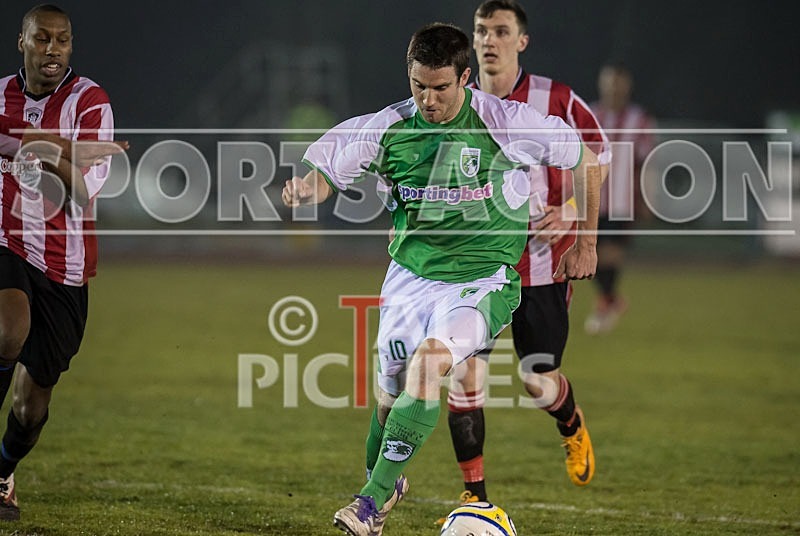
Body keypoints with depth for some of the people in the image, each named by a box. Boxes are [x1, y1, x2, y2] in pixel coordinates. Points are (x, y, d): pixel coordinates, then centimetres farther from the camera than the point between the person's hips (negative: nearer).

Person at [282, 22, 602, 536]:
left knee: (430, 361, -26)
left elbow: (586, 160, 1)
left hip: (483, 277, -4)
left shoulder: (506, 122, -12)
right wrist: (303, 189, -23)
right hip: (411, 275, 4)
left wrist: (586, 243, 7)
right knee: (390, 391, 6)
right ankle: (385, 482, 38)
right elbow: (324, 173, 3)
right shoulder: (388, 128, -5)